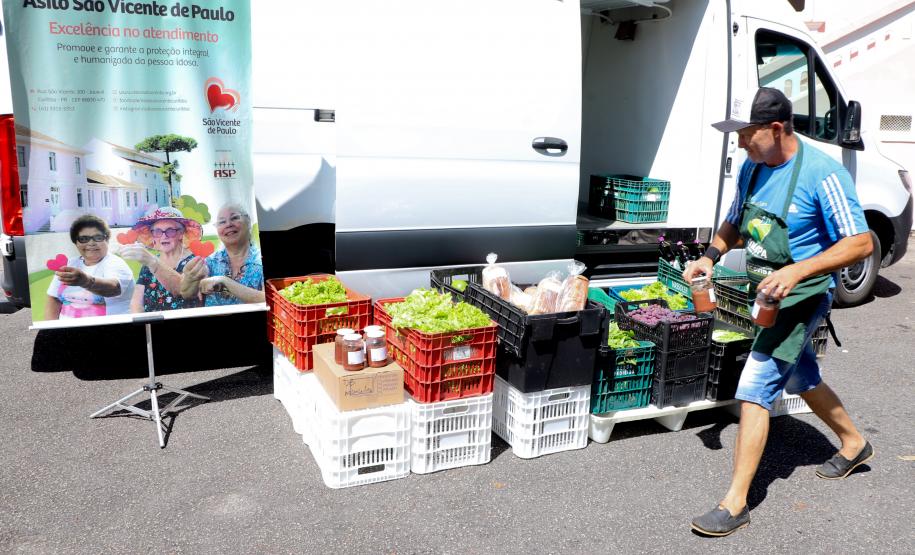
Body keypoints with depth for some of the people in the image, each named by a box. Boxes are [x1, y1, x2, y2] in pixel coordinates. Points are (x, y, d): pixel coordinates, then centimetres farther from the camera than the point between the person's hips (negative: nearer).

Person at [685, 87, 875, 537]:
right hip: (765, 294, 8)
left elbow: (861, 244, -21)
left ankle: (735, 503, -6)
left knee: (754, 388, -14)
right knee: (799, 380, 24)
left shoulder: (821, 173, -21)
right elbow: (735, 224, 15)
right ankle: (853, 444, 51)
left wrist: (797, 271, -33)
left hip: (802, 296, -8)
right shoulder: (752, 168, 1)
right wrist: (711, 256, -4)